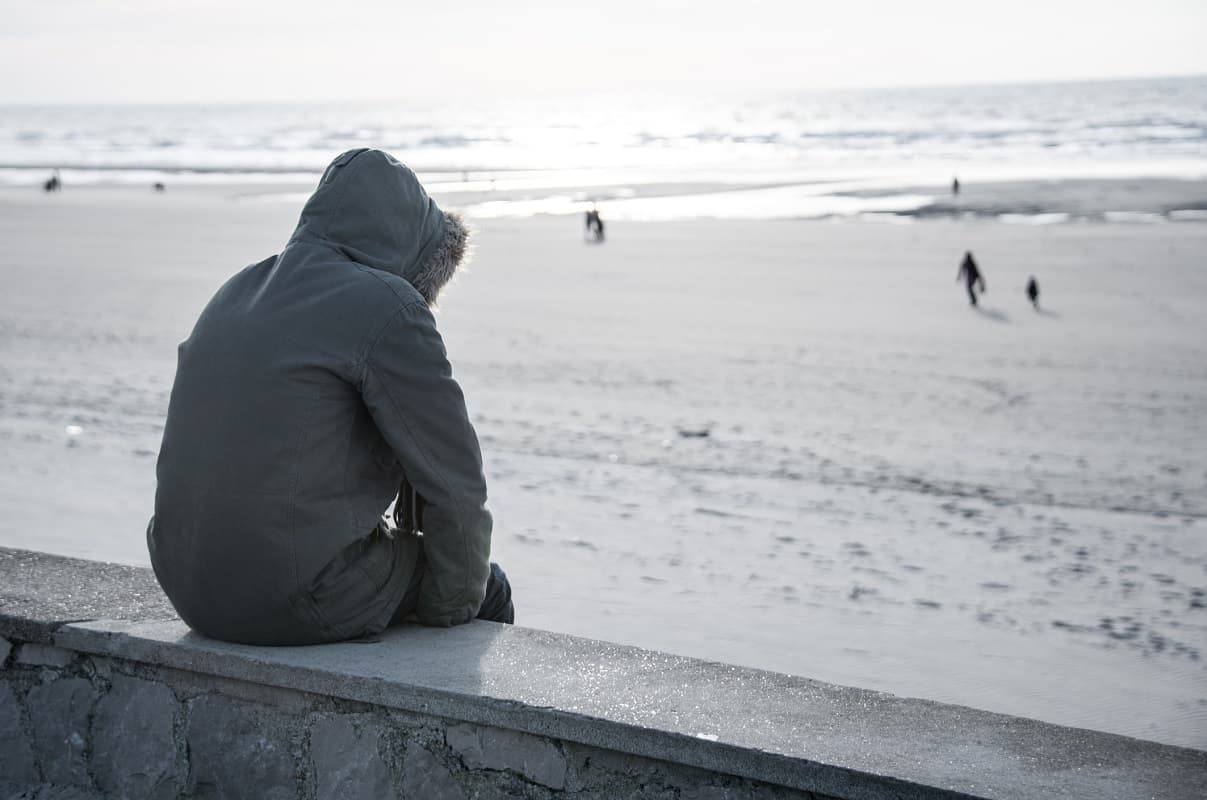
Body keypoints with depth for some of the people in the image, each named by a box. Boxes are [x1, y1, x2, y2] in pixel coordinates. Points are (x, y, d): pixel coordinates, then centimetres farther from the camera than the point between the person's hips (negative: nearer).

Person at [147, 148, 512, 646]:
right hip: (301, 603, -8)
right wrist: (453, 604, 5)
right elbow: (452, 479, -10)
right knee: (487, 589, 16)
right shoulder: (386, 306, -11)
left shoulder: (238, 292, 13)